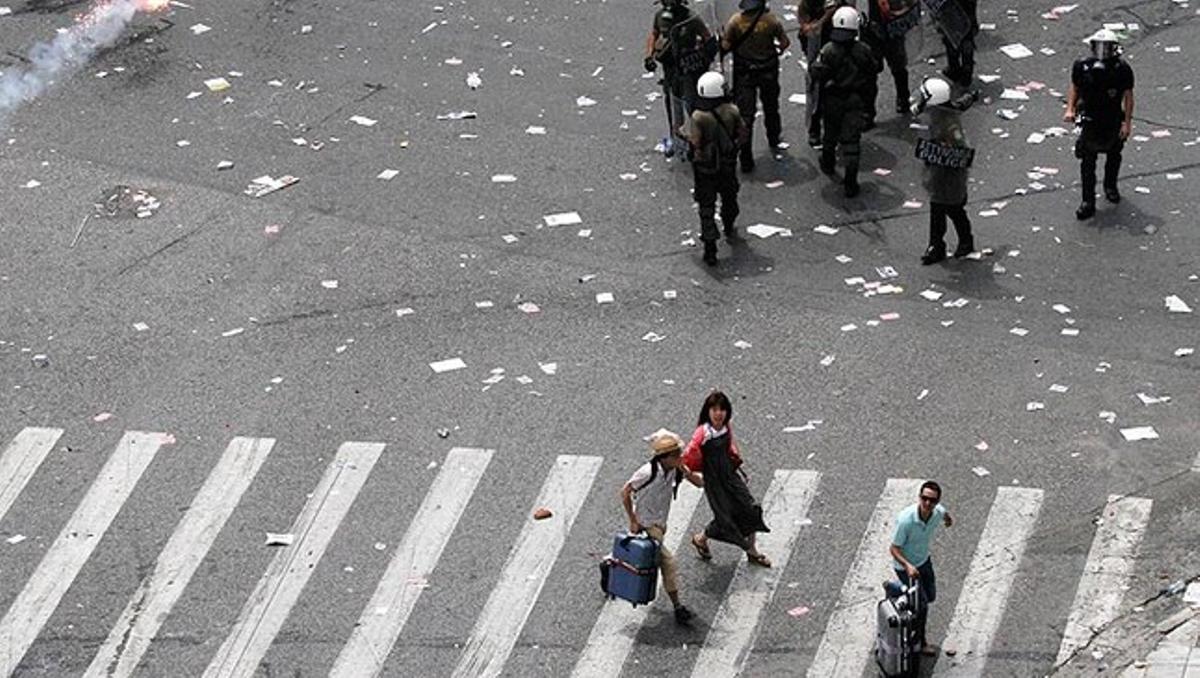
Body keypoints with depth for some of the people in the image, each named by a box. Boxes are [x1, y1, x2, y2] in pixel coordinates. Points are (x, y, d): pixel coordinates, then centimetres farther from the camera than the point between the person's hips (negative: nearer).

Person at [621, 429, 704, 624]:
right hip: (645, 524, -8)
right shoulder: (648, 471, -26)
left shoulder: (676, 469, -7)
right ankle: (678, 608, -6)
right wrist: (633, 521, -17)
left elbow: (700, 483, -8)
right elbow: (625, 493, -19)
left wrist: (686, 471, -25)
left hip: (660, 523, 8)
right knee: (668, 562, -12)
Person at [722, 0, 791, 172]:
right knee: (771, 107, 27)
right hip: (768, 72, 1)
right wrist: (777, 49, 14)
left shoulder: (735, 21, -16)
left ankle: (746, 159, -3)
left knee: (745, 115, 2)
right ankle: (774, 138, 50)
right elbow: (785, 42, -8)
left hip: (744, 74, -1)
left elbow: (726, 46, -13)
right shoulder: (771, 19, -15)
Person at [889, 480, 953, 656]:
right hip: (905, 566, -6)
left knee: (930, 596, 24)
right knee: (921, 605, 1)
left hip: (924, 560, 6)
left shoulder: (938, 512, -20)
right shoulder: (905, 519, -37)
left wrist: (948, 520, 33)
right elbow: (894, 549, -26)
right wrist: (908, 566, -43)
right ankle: (920, 642, 24)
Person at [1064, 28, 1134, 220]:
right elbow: (1075, 88, 4)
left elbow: (1128, 96, -10)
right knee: (1087, 162, -4)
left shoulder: (1122, 70, -17)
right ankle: (1088, 202, 1)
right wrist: (1070, 109, -9)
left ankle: (1110, 187, 47)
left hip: (1114, 122, 0)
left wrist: (1127, 122, -13)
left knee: (1113, 156, 22)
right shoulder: (1082, 67, -12)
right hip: (1090, 122, 0)